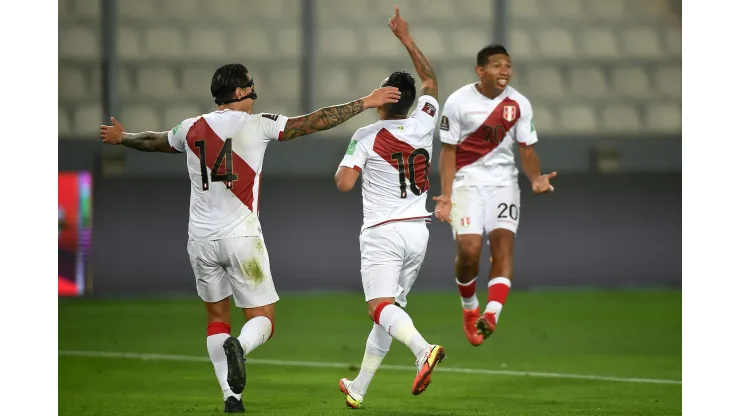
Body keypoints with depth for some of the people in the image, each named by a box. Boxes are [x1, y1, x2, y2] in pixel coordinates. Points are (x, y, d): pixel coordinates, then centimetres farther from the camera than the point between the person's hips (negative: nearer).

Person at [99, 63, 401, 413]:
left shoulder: (192, 129, 7)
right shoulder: (257, 125, -5)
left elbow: (153, 141, 26)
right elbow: (316, 121, -6)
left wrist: (121, 138, 48)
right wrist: (365, 103, 1)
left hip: (201, 239, 4)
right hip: (242, 237, -4)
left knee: (217, 317, 16)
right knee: (263, 320, 3)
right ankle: (239, 346, -31)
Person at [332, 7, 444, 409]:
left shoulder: (366, 137, -8)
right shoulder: (422, 126, 4)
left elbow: (344, 183, -13)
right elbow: (430, 81, 21)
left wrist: (343, 164, 10)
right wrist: (406, 38, 26)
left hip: (382, 232, -5)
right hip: (417, 232, 5)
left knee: (381, 308, -16)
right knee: (391, 309, 13)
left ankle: (424, 349, -44)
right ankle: (358, 388, 21)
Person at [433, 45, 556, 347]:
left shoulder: (519, 104, 1)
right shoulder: (458, 103, -7)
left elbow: (526, 150, 5)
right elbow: (448, 151, -3)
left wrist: (536, 179, -15)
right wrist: (446, 195, -12)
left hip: (503, 181, 2)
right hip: (467, 180, -2)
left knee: (503, 241, -18)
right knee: (469, 248, -16)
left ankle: (491, 314, -29)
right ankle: (469, 309, 12)